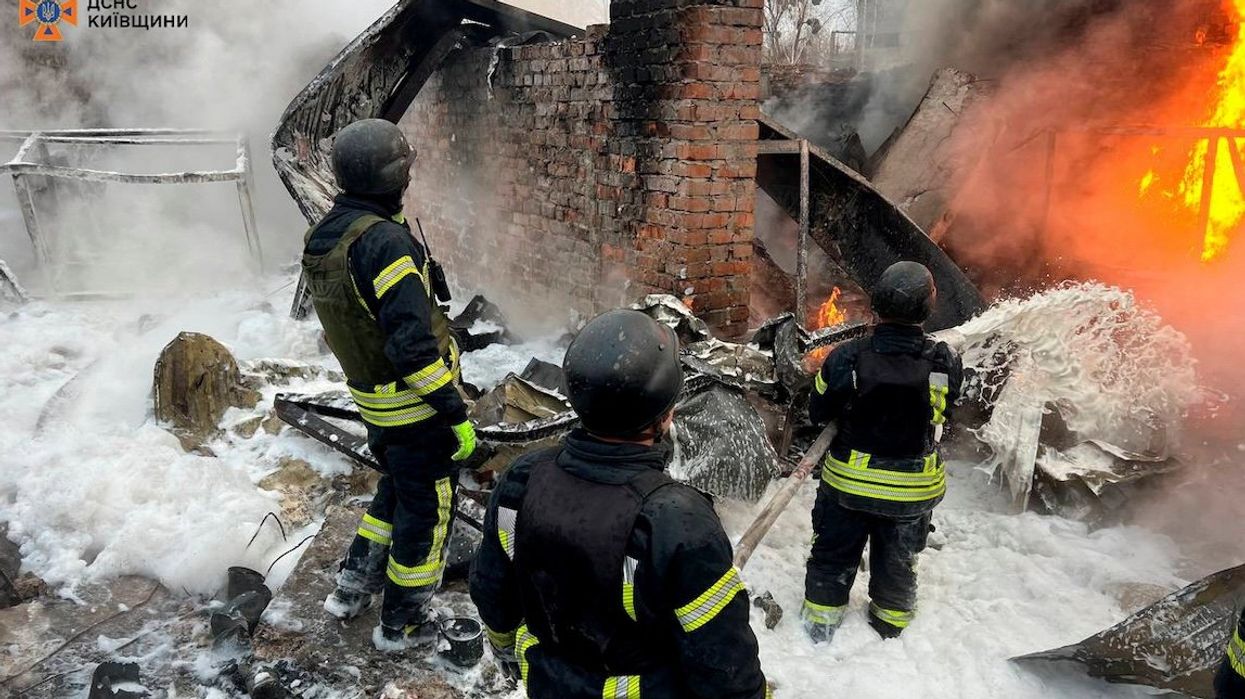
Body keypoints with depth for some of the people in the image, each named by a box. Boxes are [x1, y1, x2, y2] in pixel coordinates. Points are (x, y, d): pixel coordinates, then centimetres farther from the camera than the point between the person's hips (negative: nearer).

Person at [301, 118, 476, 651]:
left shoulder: (321, 236, 4)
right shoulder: (384, 240, -26)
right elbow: (412, 342, -29)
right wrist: (456, 413, -22)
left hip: (373, 400, 9)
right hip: (415, 405, -9)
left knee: (396, 490, 28)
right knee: (426, 509, 9)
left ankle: (352, 589, 39)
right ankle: (404, 625, 25)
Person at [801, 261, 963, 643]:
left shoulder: (846, 358, -22)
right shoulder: (945, 363, -19)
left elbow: (818, 413, -8)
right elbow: (946, 416, -1)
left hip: (848, 482, -1)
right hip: (913, 490, 1)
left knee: (833, 556, 20)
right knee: (897, 562, 24)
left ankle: (820, 628, 35)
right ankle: (890, 629, 44)